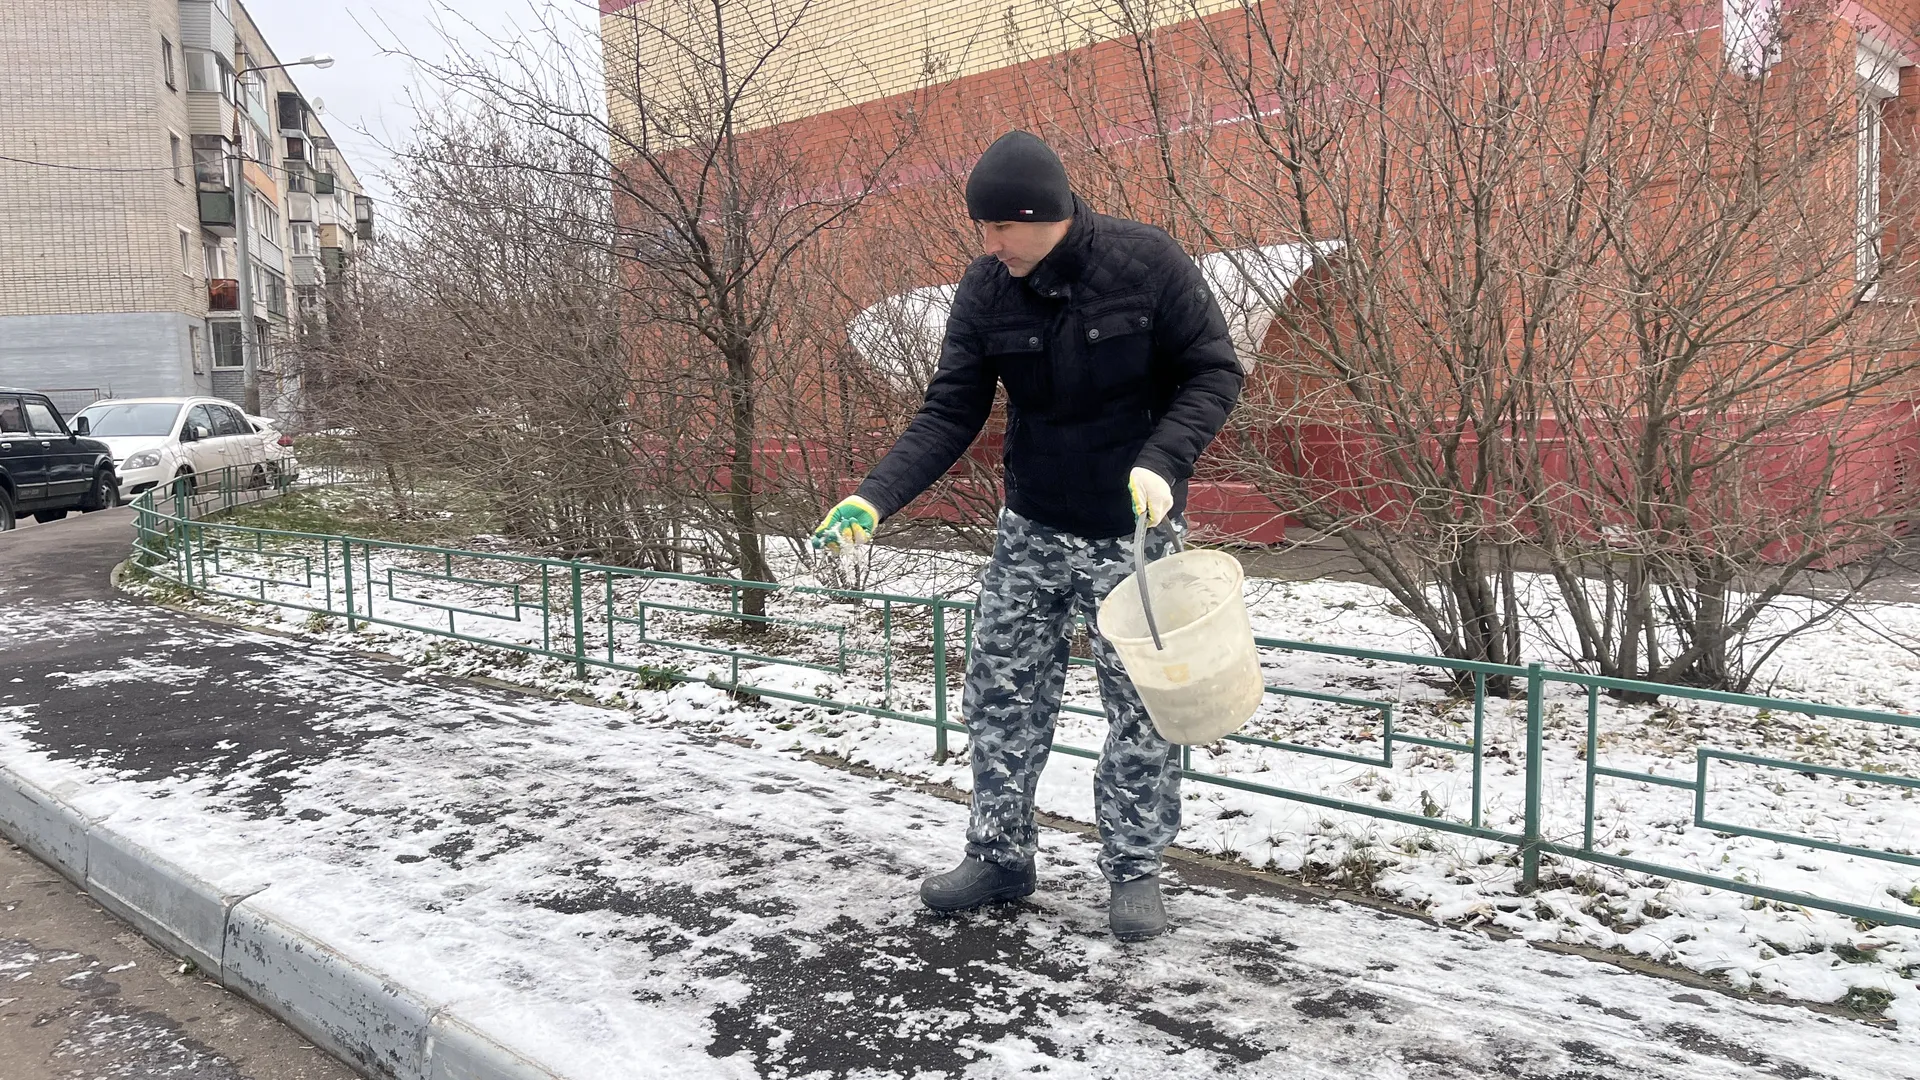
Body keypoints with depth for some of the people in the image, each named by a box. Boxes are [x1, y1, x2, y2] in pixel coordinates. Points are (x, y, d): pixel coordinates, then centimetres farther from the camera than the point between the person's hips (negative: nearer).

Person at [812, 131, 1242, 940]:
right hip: (1031, 527, 4)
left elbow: (1214, 373, -10)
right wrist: (876, 496, -20)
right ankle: (1000, 855, 22)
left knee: (1141, 705, 3)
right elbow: (949, 415, -6)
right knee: (1001, 696, 6)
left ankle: (1135, 868, 20)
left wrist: (1163, 461, -26)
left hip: (1135, 527, -3)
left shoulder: (1145, 261, -16)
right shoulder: (986, 289, -6)